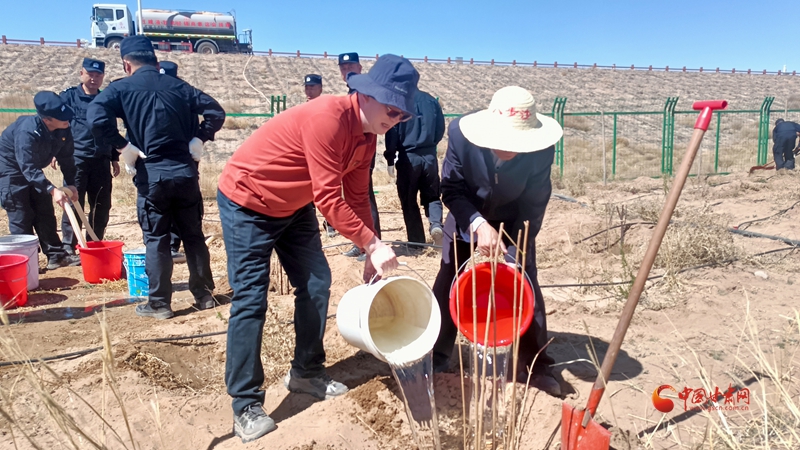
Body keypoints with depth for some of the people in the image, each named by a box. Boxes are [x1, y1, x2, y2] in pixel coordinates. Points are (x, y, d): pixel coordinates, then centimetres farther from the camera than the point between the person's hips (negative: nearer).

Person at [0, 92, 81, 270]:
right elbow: (28, 168, -40)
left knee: (45, 213, 6)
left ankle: (56, 255, 10)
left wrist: (70, 183, -14)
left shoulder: (63, 130, -16)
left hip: (33, 171, 7)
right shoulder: (27, 132, -36)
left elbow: (66, 158, -4)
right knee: (21, 218, -8)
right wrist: (52, 190, -49)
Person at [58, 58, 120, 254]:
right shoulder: (68, 96, 2)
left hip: (101, 161, 4)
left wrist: (114, 158, 18)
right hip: (75, 160, -4)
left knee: (102, 206, 6)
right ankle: (68, 248, 4)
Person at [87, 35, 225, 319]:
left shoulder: (122, 88, 0)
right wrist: (198, 140, 4)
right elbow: (216, 112, 5)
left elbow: (96, 117, -18)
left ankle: (159, 304, 11)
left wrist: (123, 147, -9)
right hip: (186, 172, 3)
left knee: (156, 240, 6)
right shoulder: (178, 86, 9)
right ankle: (204, 296, 18)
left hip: (152, 175, -3)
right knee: (194, 236, 11)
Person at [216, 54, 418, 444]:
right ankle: (246, 406, 1)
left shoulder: (367, 136, -2)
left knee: (316, 285, 7)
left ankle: (306, 373, 23)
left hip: (293, 207, 9)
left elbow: (356, 197, 1)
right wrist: (374, 244, -32)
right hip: (246, 203, -8)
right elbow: (328, 198, -33)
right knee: (251, 299, -8)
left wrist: (371, 255, -6)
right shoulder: (328, 117, -31)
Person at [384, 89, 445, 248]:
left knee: (408, 200, 7)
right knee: (432, 195, 16)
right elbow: (441, 127, 10)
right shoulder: (431, 100, 6)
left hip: (408, 157, -3)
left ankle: (417, 242, 6)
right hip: (430, 156, 3)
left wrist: (390, 160, -3)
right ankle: (436, 225, -10)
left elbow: (392, 132, -8)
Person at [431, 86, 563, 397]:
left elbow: (533, 207, -19)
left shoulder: (541, 150, -31)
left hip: (514, 224, 0)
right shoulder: (460, 134, -31)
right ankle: (436, 356, 22)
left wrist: (513, 253, -24)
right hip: (466, 221, 1)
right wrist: (478, 223, -37)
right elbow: (451, 189, -21)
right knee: (447, 286, 3)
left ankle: (534, 364, 17)